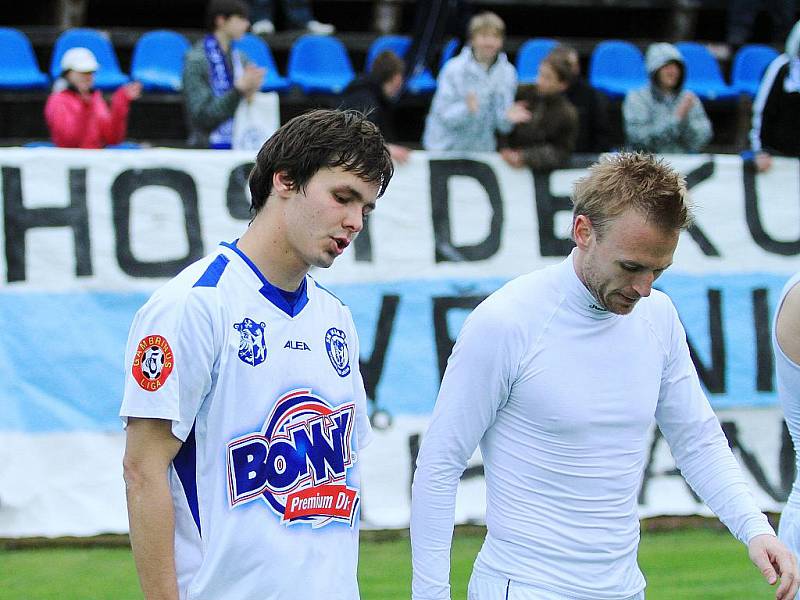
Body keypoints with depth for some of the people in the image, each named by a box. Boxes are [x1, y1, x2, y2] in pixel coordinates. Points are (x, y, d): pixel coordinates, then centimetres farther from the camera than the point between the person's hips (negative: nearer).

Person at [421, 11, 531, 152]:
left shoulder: (508, 73, -3)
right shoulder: (454, 68, -9)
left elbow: (502, 125, -2)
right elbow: (444, 115, -14)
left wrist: (508, 118, -24)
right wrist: (466, 109, -33)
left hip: (482, 150, 2)